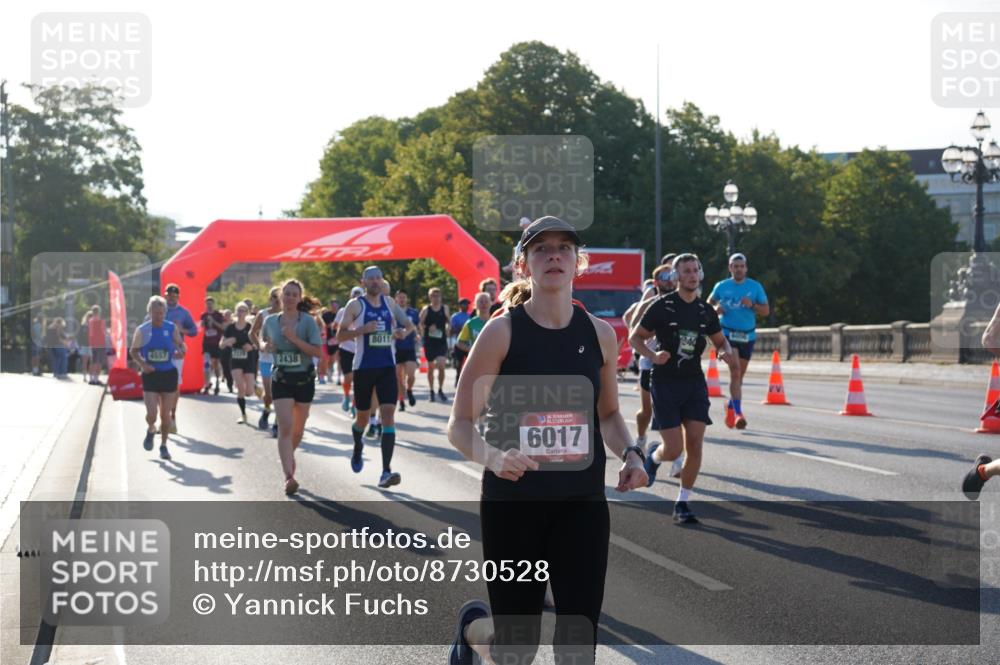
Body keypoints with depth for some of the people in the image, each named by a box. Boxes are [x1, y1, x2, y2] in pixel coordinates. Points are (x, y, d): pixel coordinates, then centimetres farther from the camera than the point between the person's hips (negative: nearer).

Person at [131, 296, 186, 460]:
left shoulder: (172, 328, -1)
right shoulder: (142, 330, -3)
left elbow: (181, 345, 8)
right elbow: (133, 351, 5)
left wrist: (181, 351, -16)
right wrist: (142, 364, -12)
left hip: (169, 374, 1)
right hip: (150, 375, -1)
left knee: (165, 414, 5)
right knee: (151, 414, -11)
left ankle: (163, 446, 21)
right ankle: (151, 430, 24)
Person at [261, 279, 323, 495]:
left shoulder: (308, 321, -10)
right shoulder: (270, 321, 0)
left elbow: (318, 351, -16)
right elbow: (264, 342, 19)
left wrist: (294, 339, -25)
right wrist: (266, 347, -5)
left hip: (304, 379, 0)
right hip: (281, 379, 0)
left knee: (298, 428, 13)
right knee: (285, 426, -15)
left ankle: (289, 454, 44)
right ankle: (289, 476, -20)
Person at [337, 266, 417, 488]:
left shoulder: (389, 303, 7)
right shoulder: (355, 305, -4)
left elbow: (409, 324, 19)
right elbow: (340, 336, -6)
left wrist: (404, 332, -5)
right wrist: (362, 330, -22)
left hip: (387, 366, 2)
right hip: (364, 367, -2)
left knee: (388, 414, -12)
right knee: (362, 416, 12)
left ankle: (386, 472, -17)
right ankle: (357, 449, 47)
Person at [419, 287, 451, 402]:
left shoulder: (445, 309, 4)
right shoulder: (426, 310, 0)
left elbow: (448, 323, 15)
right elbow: (420, 324, 4)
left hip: (442, 342, 0)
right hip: (429, 341, 0)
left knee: (441, 366, -13)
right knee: (430, 367, 8)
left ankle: (440, 390, 3)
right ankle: (432, 391, 21)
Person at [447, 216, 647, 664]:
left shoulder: (599, 334, 3)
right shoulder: (502, 331, -9)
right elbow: (459, 425, -9)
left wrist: (630, 454, -2)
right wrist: (493, 457, -29)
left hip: (582, 504, 3)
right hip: (513, 502, -3)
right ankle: (472, 626, 43)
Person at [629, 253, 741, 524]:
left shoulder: (705, 310, 7)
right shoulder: (662, 306, -7)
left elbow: (720, 340, 21)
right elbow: (635, 337, -1)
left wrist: (726, 353, -3)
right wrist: (653, 356, -19)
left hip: (694, 382, 4)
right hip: (665, 383, -4)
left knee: (695, 445, -6)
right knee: (674, 450, -8)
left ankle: (682, 504, 6)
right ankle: (653, 455, 29)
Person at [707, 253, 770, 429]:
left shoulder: (755, 287, 1)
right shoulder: (721, 287, 1)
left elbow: (766, 310, 2)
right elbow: (709, 303, 17)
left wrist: (752, 305, -17)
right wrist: (715, 309, -5)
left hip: (748, 335, 2)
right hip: (728, 333, -2)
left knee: (740, 374, 12)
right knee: (735, 371, -17)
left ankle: (731, 406, 33)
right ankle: (738, 413, -22)